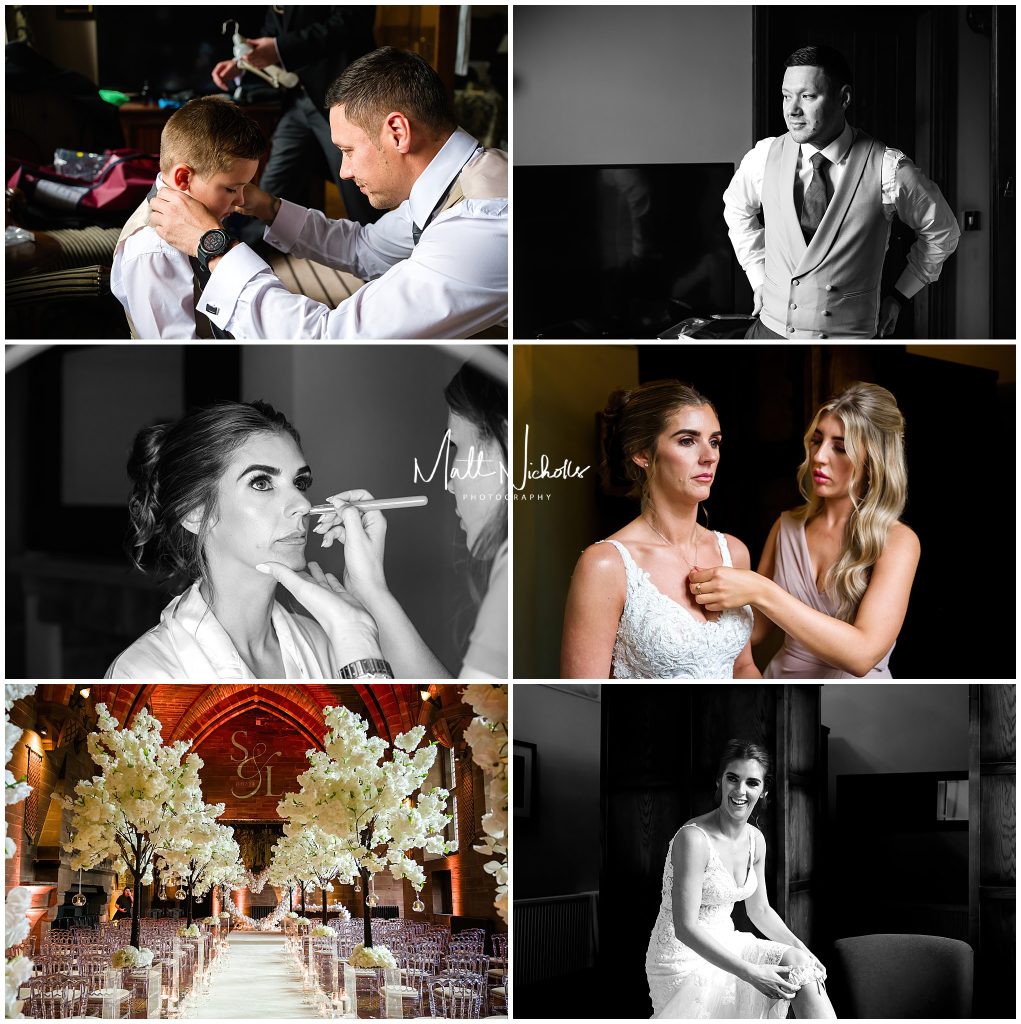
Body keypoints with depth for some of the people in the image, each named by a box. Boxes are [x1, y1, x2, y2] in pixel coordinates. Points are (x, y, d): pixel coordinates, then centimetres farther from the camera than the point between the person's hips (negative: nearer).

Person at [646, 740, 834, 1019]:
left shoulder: (755, 840, 4)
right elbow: (685, 928, -24)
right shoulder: (694, 838, -21)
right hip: (684, 961, -7)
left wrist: (800, 948, 0)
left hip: (725, 946, 7)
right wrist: (750, 973, -27)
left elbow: (760, 910, 17)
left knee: (798, 962, -13)